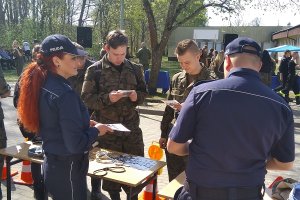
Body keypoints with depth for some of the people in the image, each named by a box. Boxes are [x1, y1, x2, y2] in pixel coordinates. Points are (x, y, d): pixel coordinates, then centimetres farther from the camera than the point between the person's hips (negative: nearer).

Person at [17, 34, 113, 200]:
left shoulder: (43, 86, 2)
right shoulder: (65, 93, -25)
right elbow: (76, 144, -26)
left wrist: (84, 123, 8)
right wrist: (96, 130, -9)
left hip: (52, 165, 9)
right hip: (68, 170, -8)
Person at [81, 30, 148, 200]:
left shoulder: (134, 69, 4)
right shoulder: (95, 70, -5)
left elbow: (144, 93, 11)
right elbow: (87, 99, -8)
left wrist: (136, 96, -11)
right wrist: (107, 98, -23)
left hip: (132, 127, 3)